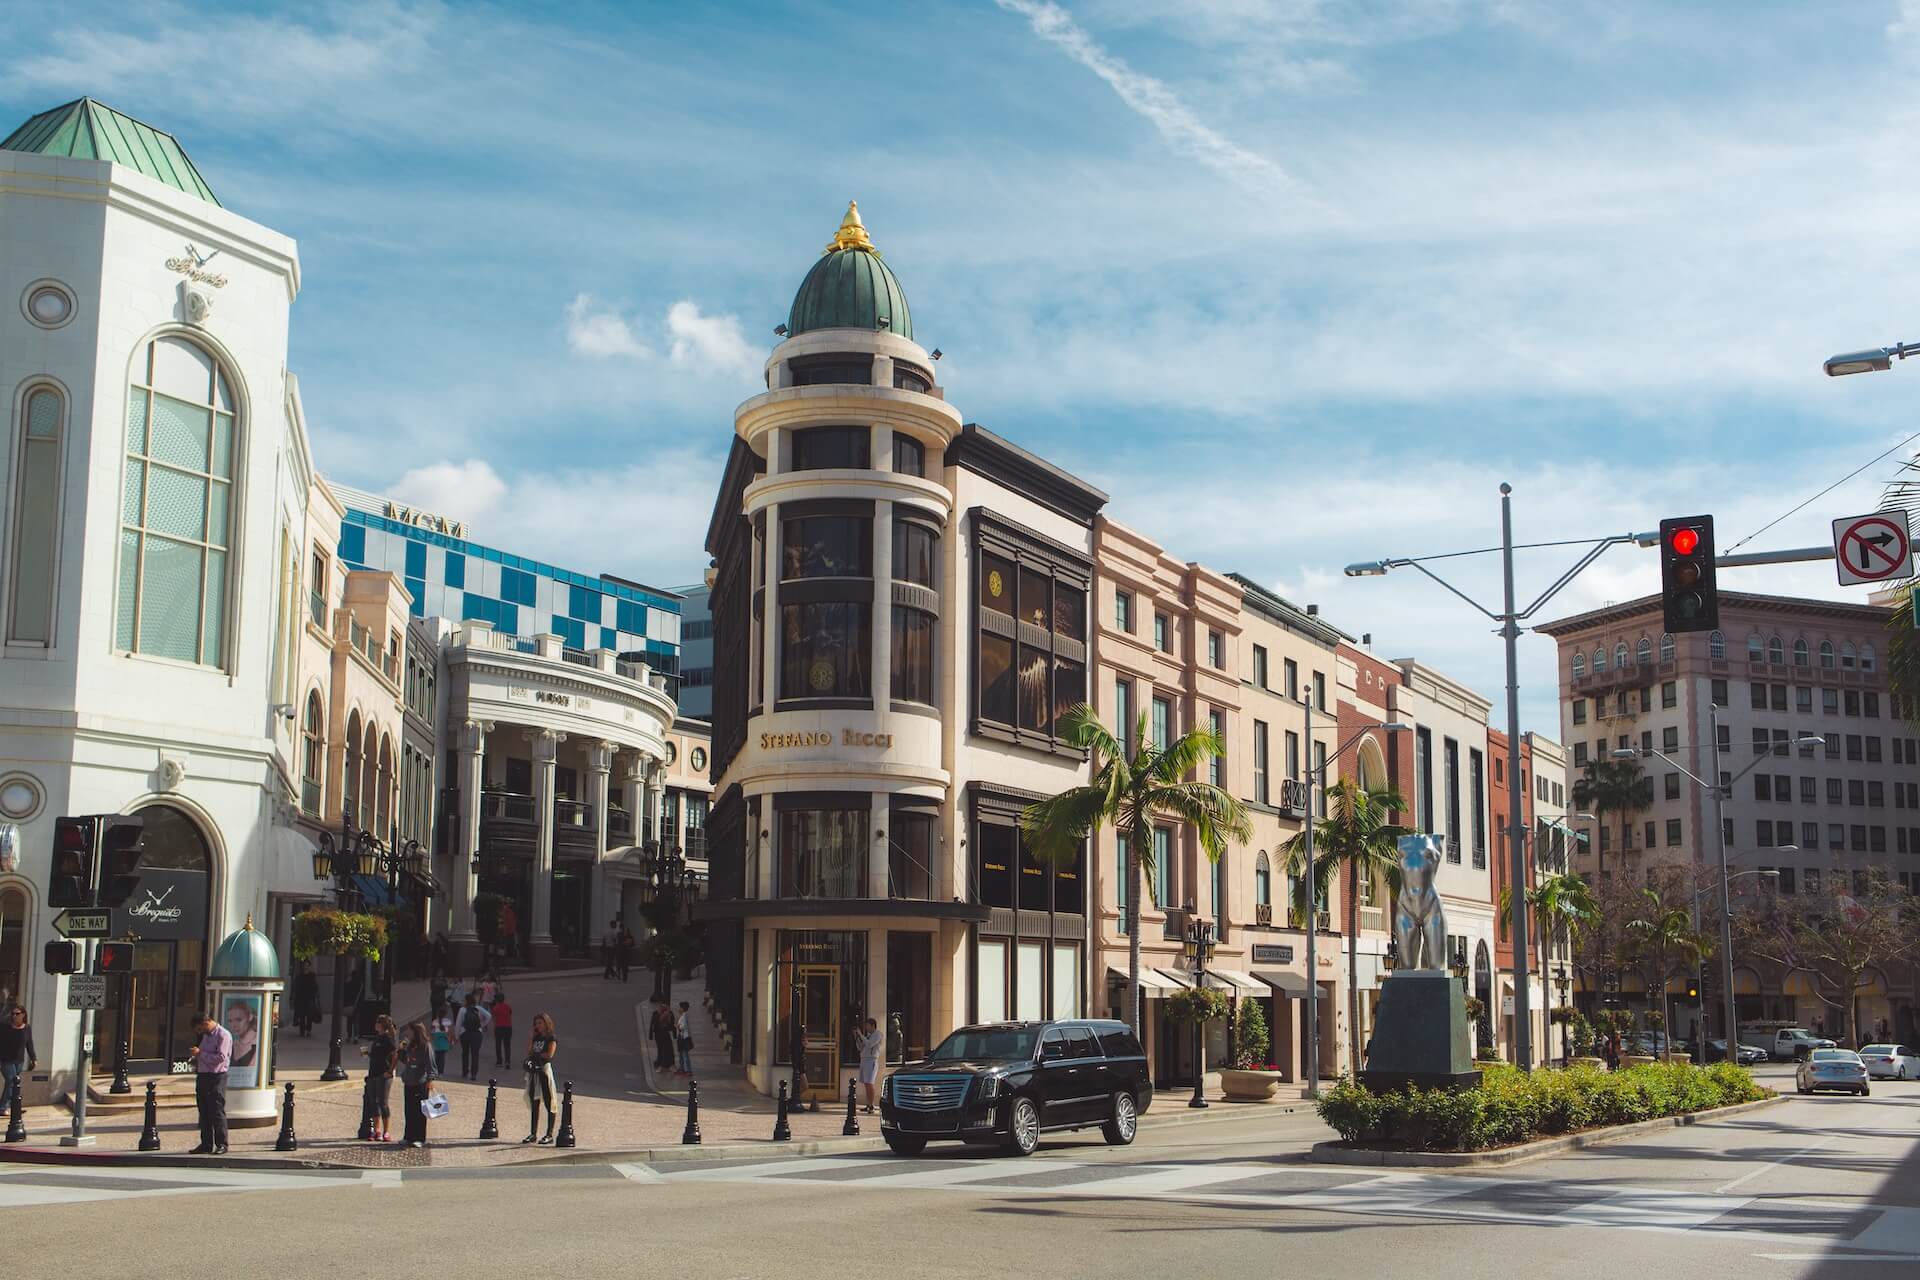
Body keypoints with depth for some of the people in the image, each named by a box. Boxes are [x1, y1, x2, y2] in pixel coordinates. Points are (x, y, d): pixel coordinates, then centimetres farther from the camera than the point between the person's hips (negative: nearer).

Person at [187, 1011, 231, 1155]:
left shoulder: (223, 1035, -10)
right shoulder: (206, 1035, 18)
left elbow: (221, 1057, -20)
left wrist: (200, 1053, -16)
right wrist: (195, 1058, 8)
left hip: (216, 1077, -9)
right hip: (203, 1077, 9)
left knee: (217, 1112, -7)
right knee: (204, 1112, 10)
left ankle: (222, 1144, -2)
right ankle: (206, 1144, 15)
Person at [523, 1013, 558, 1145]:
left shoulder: (552, 1039, -2)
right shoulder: (536, 1038, 16)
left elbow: (549, 1055, -13)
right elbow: (528, 1052, 9)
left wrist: (536, 1054, -1)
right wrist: (530, 1037, 5)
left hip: (545, 1069, -7)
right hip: (533, 1070, 7)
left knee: (549, 1103, -4)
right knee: (534, 1103, 9)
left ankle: (549, 1135, -3)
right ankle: (533, 1134, 14)